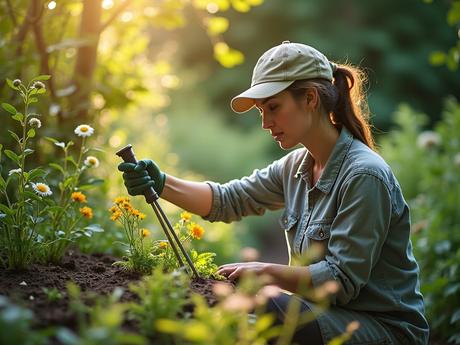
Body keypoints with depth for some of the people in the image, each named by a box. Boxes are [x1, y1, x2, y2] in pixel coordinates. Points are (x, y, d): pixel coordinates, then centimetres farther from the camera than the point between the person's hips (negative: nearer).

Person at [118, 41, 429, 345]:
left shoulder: (364, 175, -21)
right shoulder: (296, 166, 5)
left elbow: (341, 280, -22)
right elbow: (229, 200, 3)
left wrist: (267, 271, -22)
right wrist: (161, 184, -10)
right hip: (331, 317, 7)